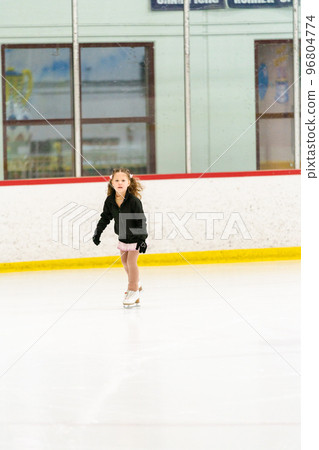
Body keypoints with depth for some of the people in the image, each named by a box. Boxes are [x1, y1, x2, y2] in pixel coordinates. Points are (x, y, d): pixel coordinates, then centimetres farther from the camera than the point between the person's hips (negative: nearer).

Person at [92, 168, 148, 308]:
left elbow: (141, 221, -22)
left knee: (131, 261, -8)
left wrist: (142, 239, -24)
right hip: (122, 237, 6)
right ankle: (136, 284, 38)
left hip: (135, 237, -6)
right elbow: (105, 217, 4)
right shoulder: (110, 200, -10)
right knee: (125, 262, 15)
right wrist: (97, 232, 2)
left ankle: (133, 291, 7)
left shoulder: (134, 201, -25)